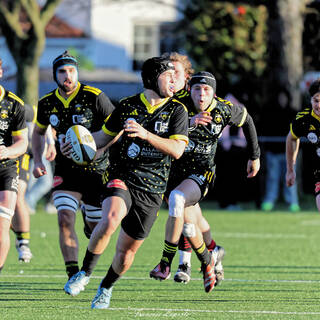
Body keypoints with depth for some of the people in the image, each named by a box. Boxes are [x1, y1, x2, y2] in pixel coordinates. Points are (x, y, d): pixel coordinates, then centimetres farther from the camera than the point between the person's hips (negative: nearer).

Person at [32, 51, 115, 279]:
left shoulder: (94, 97, -11)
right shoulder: (47, 103, 2)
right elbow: (38, 132, 21)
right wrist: (38, 161, 6)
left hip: (96, 169, -2)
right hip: (66, 172, 2)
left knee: (98, 228, 7)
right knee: (65, 218, -18)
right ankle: (73, 276, -18)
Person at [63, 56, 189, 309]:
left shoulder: (177, 110, 0)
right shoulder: (128, 106, 5)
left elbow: (177, 150, -12)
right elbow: (106, 135, 20)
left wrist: (146, 135, -23)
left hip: (151, 189, 1)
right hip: (122, 179, -1)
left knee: (127, 250, 4)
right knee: (111, 219, -32)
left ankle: (107, 287, 34)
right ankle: (85, 274, -15)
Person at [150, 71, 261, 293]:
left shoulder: (224, 110, -9)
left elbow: (246, 120, 12)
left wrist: (255, 156, 19)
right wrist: (188, 123, -41)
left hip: (201, 174, -2)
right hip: (174, 171, 2)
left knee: (176, 199, -32)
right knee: (188, 225, 11)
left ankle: (165, 264, -30)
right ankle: (207, 261, 43)